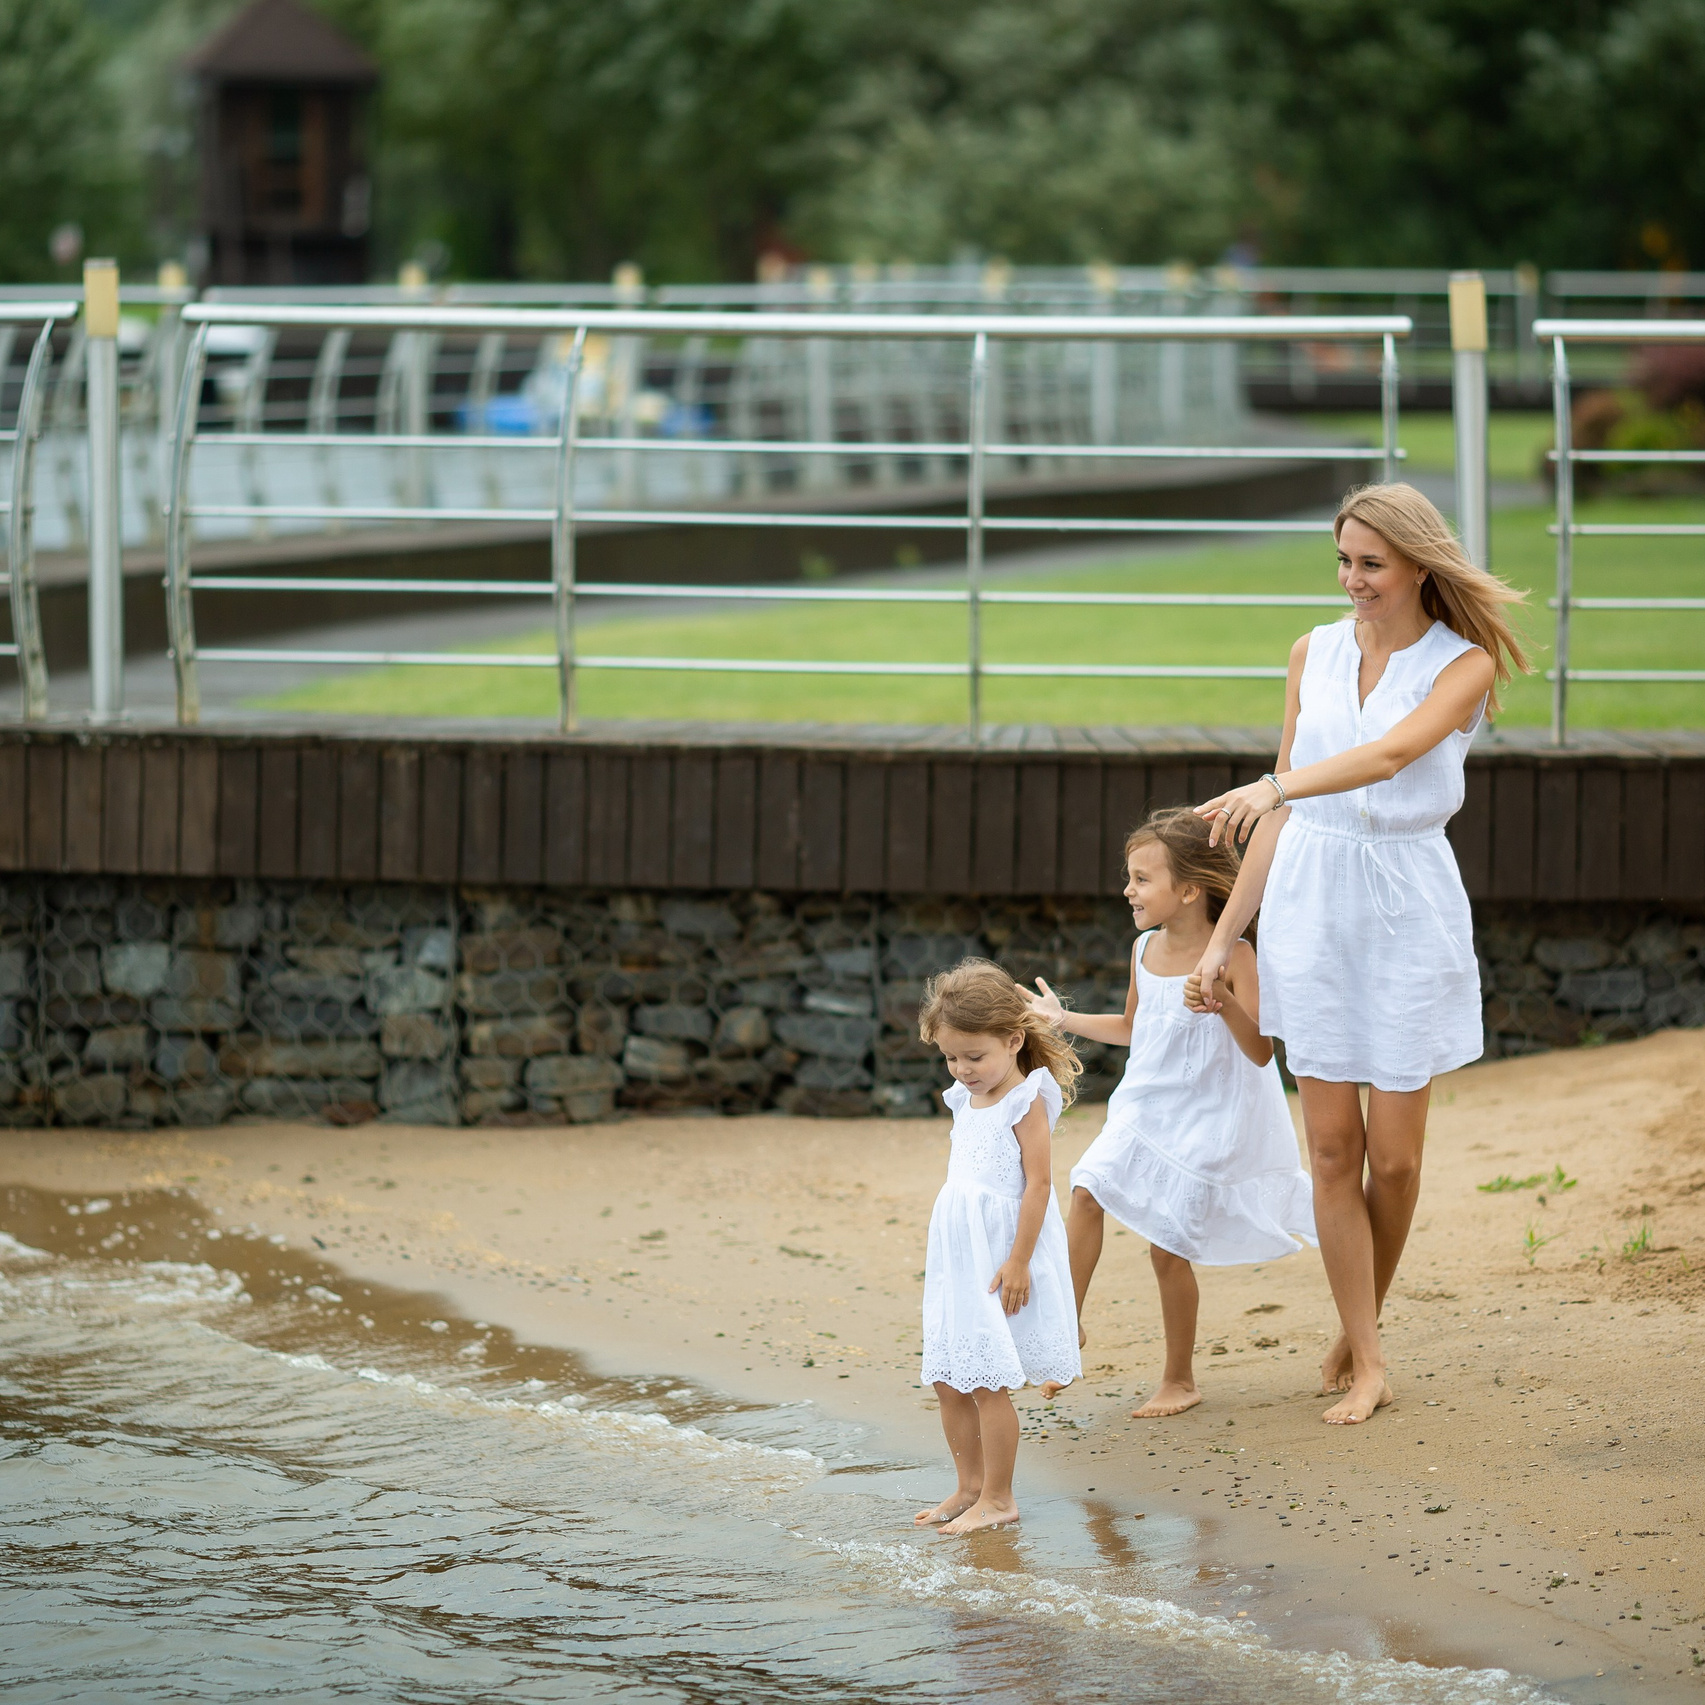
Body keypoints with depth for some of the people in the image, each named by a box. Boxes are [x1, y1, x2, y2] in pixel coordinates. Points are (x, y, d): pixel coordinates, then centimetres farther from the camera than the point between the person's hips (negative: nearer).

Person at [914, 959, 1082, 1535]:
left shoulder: (1026, 1101, -10)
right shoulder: (965, 1103, 14)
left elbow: (1038, 1183, -15)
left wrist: (1018, 1261, -20)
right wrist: (939, 1252, 20)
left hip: (1002, 1258, -8)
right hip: (958, 1259, 8)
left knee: (988, 1383, -7)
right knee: (948, 1381, 10)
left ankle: (997, 1498, 2)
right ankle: (970, 1486, 21)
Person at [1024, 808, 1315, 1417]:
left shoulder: (1232, 957, -17)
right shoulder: (1145, 950, 3)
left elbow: (1261, 1051, -21)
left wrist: (1224, 1001, -37)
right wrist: (1066, 1020, 18)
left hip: (1204, 1123, -6)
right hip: (1142, 1109, 6)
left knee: (1167, 1246, -3)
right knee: (1087, 1191, -15)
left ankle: (1179, 1380, 13)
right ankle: (1069, 1324, -3)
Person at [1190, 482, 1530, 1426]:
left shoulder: (1463, 664, -6)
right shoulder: (1315, 653, 7)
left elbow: (1390, 754, -25)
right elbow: (1286, 806, 12)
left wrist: (1275, 786, -42)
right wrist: (1223, 935, 10)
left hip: (1407, 913, -3)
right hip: (1310, 909, 3)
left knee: (1393, 1156, 1)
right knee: (1332, 1146, 1)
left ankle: (1358, 1328, 23)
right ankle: (1366, 1362, 7)